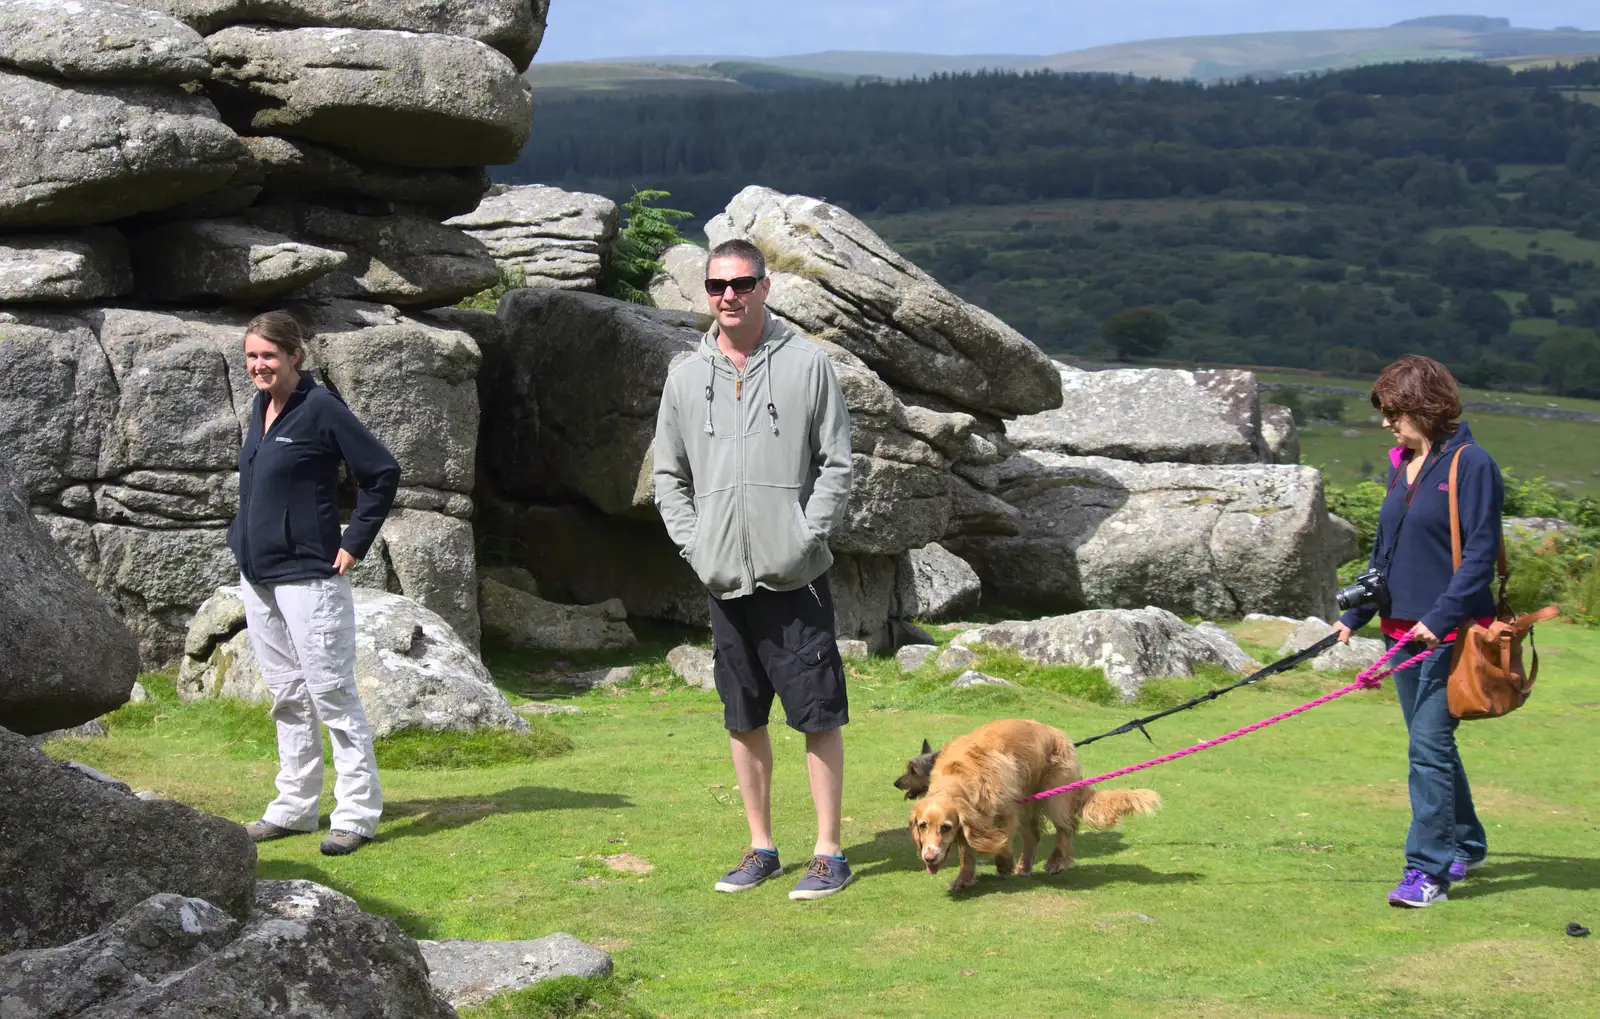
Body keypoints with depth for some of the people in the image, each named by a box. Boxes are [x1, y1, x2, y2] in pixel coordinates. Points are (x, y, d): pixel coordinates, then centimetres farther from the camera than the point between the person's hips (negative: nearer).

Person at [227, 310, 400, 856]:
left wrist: (353, 544, -11)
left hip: (307, 576, -8)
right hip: (257, 576, 8)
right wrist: (244, 537, 14)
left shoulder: (320, 409, -12)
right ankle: (295, 807, 22)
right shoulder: (261, 408, 10)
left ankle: (357, 814, -1)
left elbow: (383, 473, -12)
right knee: (287, 697, 14)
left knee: (332, 694, -5)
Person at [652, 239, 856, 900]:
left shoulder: (806, 363, -1)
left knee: (818, 716, -2)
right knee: (744, 720, 10)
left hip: (794, 577, -4)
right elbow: (668, 474, 15)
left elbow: (837, 463, -1)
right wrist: (693, 543, 2)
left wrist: (807, 536, -10)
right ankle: (761, 849, 20)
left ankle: (829, 852, 5)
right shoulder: (687, 377, 9)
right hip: (724, 577, 4)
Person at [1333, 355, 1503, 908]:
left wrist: (1440, 618, -23)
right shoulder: (1402, 465, 13)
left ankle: (1429, 869, -7)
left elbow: (1480, 554, -17)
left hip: (1452, 633, -8)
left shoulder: (1470, 464, -12)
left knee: (1430, 745, -10)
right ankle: (1465, 845, 32)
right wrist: (1355, 615, 15)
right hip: (1405, 630, 8)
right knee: (1431, 743, 16)